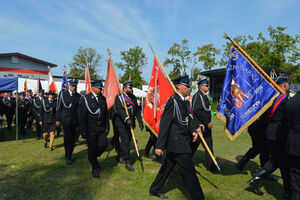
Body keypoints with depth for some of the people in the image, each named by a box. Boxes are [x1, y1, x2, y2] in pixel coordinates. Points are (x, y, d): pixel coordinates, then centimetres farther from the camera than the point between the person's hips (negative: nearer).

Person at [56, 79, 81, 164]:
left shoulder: (78, 96, 7)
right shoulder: (62, 94, 1)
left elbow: (79, 109, 10)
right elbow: (59, 108, 2)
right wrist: (58, 120, -1)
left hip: (75, 121, 3)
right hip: (66, 120, -3)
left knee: (73, 139, 7)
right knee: (67, 138, -8)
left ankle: (69, 155, 23)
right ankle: (67, 157, 4)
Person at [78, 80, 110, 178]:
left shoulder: (103, 98, 8)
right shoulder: (85, 99, -7)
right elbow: (81, 116, -9)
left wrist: (107, 127, 9)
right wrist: (83, 131, -12)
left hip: (101, 127, 4)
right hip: (91, 128, -4)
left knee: (103, 144, -4)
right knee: (92, 148, 4)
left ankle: (94, 157, 27)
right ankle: (95, 168, 22)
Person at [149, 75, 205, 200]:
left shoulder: (185, 102, 13)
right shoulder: (172, 101, -16)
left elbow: (189, 119, 14)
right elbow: (164, 124, -20)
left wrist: (193, 131, -7)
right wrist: (159, 145, -21)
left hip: (183, 142, 10)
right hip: (177, 143, -10)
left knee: (167, 167, 20)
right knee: (189, 172, -1)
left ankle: (154, 190, 37)